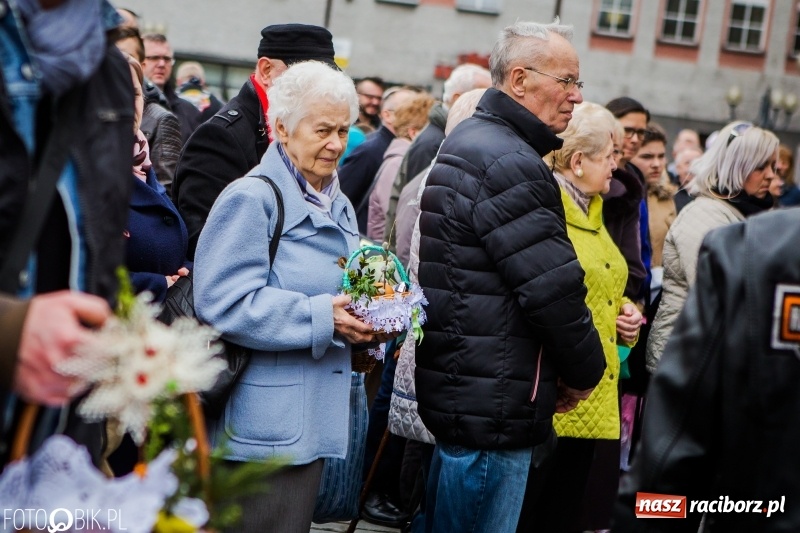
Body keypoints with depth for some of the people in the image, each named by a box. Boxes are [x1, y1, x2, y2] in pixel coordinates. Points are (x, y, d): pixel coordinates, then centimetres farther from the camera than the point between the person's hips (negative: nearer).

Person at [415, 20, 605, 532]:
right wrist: (585, 371, -4)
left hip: (459, 390, 11)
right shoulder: (511, 163, -19)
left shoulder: (469, 141, 15)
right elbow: (554, 288, -21)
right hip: (492, 408, -11)